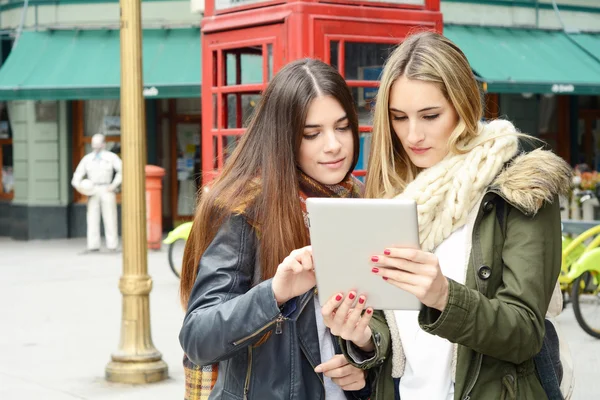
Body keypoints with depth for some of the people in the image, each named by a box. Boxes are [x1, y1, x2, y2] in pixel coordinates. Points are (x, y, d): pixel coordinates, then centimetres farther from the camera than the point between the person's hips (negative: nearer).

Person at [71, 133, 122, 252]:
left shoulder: (111, 157, 7)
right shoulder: (87, 158, 16)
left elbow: (121, 170, 1)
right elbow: (78, 173, 16)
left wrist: (115, 184, -7)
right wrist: (77, 184, -3)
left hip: (107, 190, -3)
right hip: (92, 190, 3)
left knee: (110, 218, -4)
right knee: (92, 218, -2)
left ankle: (112, 245, -3)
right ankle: (93, 245, -1)